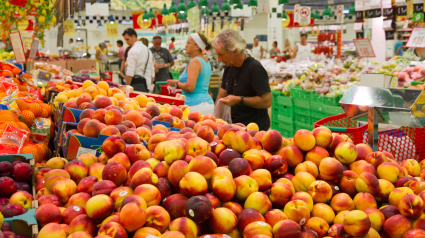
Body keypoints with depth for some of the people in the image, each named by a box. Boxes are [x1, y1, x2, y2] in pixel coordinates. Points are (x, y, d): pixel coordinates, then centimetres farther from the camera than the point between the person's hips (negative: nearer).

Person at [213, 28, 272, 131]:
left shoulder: (255, 69, -15)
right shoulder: (229, 67, 11)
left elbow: (267, 101, -20)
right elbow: (221, 96, 15)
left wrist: (239, 100, -18)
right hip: (235, 126, 7)